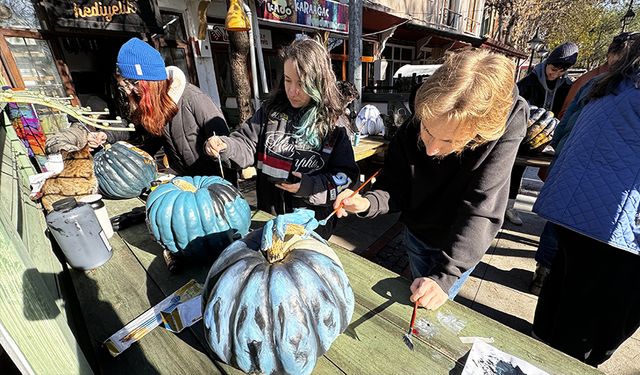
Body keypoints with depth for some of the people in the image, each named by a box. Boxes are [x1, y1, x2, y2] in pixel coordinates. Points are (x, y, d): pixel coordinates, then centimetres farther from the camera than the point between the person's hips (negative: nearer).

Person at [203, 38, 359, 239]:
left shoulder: (333, 124, -11)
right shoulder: (272, 110, -3)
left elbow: (346, 174, -10)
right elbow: (247, 146, -3)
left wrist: (311, 185, -23)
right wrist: (224, 145, -23)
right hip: (270, 213, 3)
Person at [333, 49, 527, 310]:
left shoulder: (505, 133, -30)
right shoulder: (411, 132, -25)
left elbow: (479, 211, -33)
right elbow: (395, 190, -16)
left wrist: (444, 276, -40)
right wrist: (368, 203, -37)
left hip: (462, 246, -2)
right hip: (416, 235, 3)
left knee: (435, 309, 16)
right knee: (419, 298, 27)